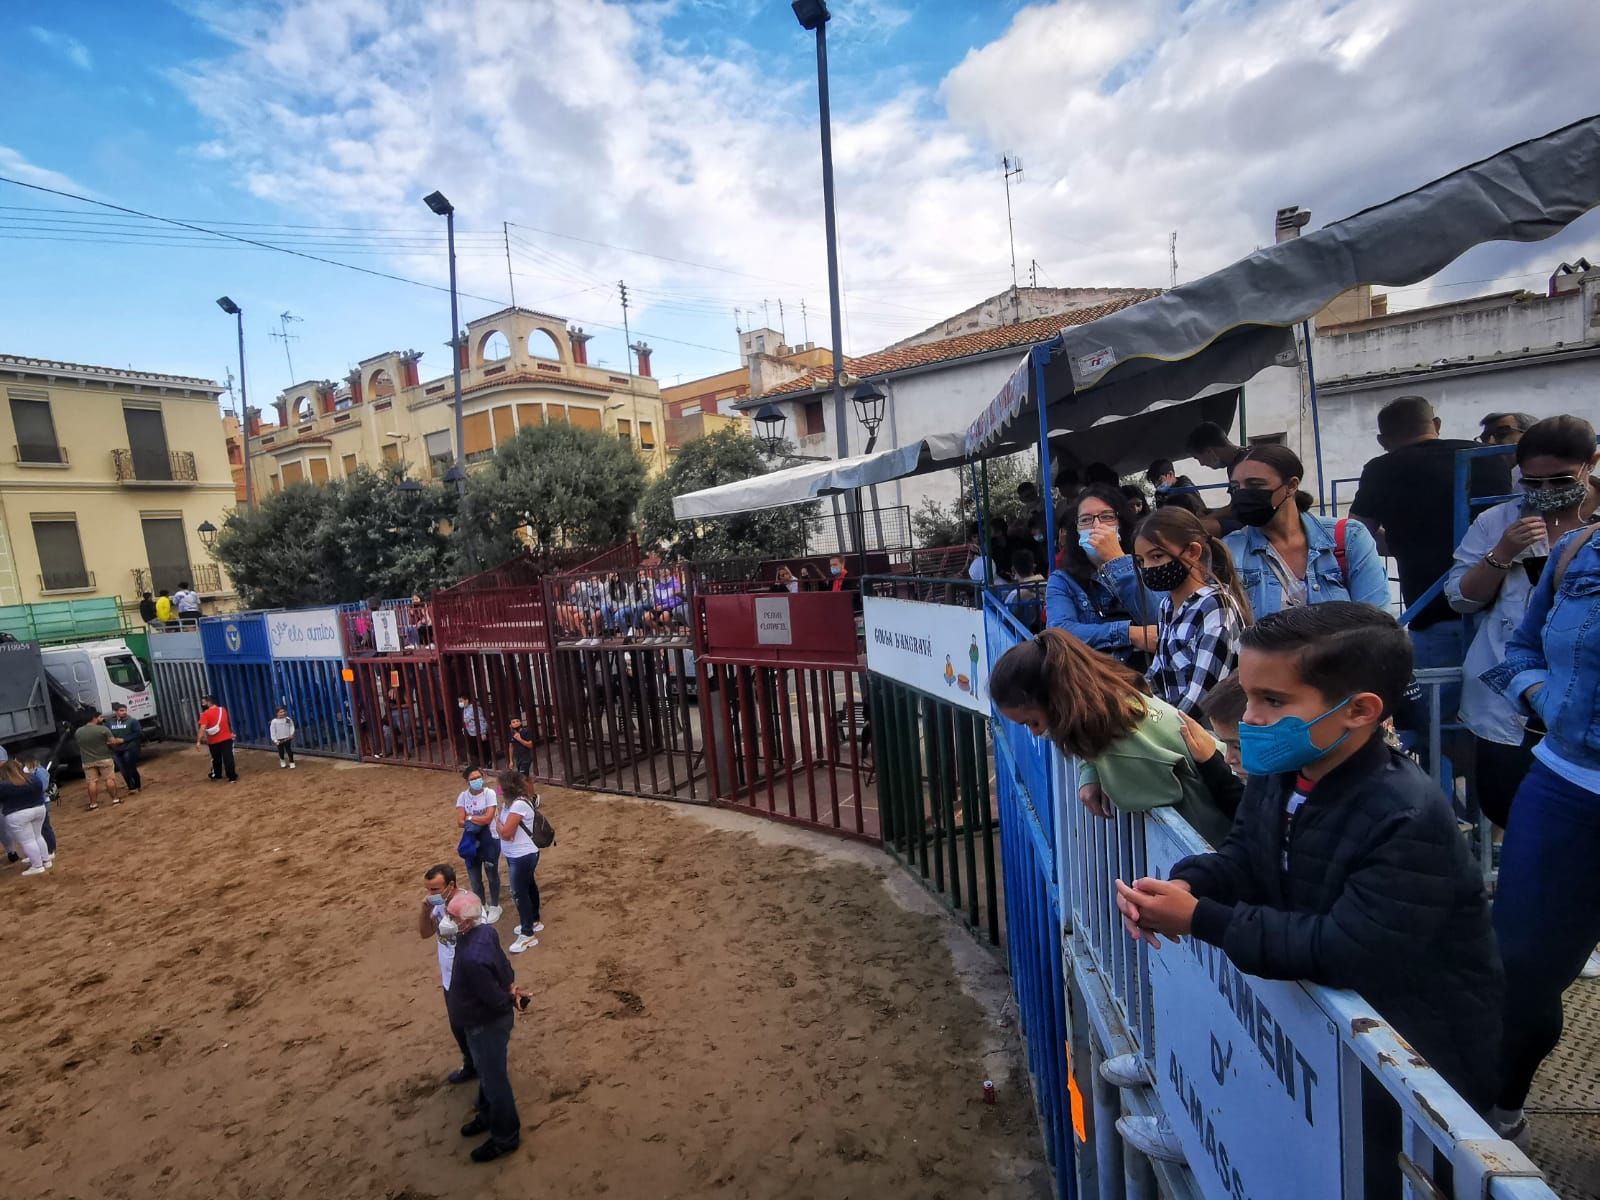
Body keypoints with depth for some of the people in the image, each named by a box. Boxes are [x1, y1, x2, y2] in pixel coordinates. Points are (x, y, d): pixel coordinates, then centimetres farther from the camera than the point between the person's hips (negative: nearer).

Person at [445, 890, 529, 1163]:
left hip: (487, 1024, -9)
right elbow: (503, 962, 3)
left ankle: (506, 1137, 35)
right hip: (483, 1019, 9)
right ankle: (488, 1115, 53)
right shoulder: (484, 930, -12)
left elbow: (496, 999, -30)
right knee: (485, 1071, 29)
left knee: (494, 1079, 13)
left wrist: (512, 999, -10)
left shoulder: (472, 958, -40)